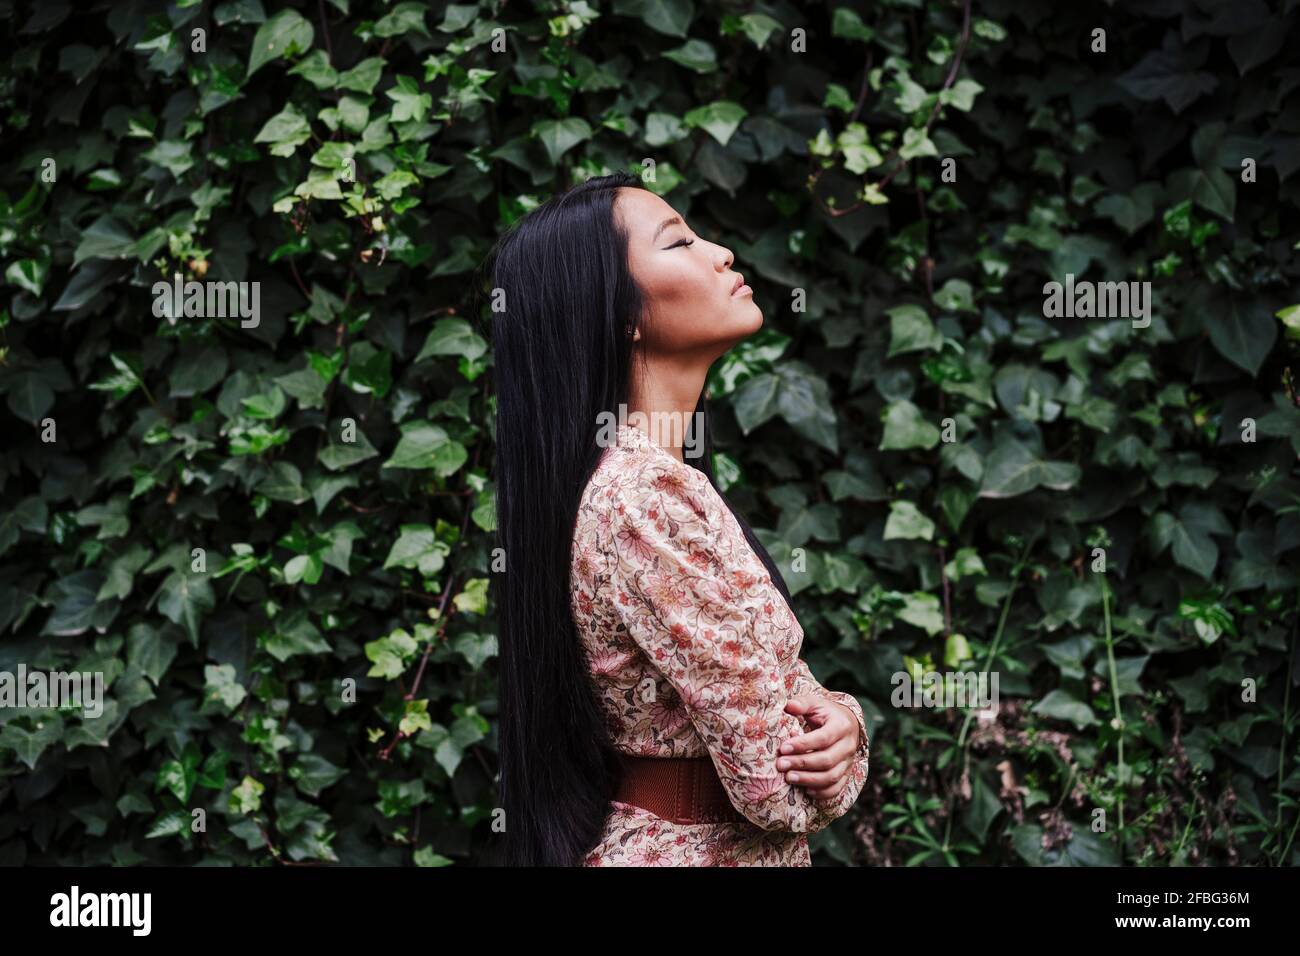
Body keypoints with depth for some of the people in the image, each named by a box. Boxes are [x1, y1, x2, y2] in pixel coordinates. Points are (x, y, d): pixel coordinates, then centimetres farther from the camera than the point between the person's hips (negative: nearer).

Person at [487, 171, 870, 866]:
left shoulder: (628, 473, 6)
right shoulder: (652, 495, -23)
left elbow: (773, 683, 8)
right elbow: (778, 787, -23)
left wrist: (836, 718, -12)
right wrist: (838, 736, -3)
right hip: (701, 851, -9)